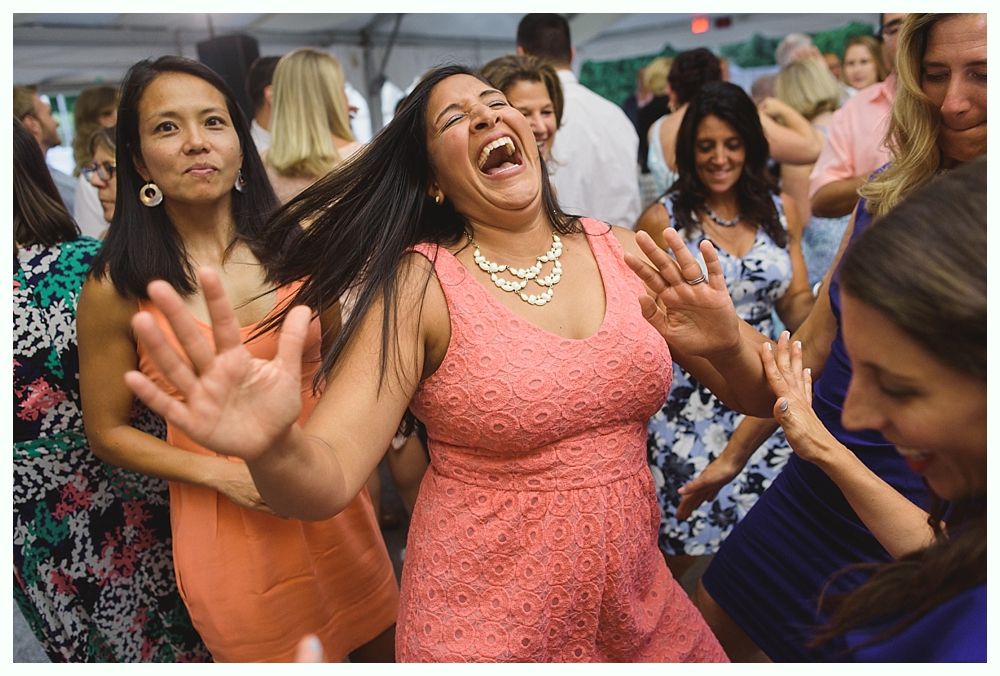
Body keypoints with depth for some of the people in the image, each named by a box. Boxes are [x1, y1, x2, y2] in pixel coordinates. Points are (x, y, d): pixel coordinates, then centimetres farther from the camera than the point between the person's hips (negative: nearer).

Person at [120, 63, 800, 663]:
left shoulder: (620, 251, -4)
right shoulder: (422, 285, -15)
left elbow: (760, 396, 0)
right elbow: (328, 479, -22)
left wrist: (729, 342, -22)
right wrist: (275, 446, -45)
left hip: (635, 598, 4)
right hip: (488, 623, -3)